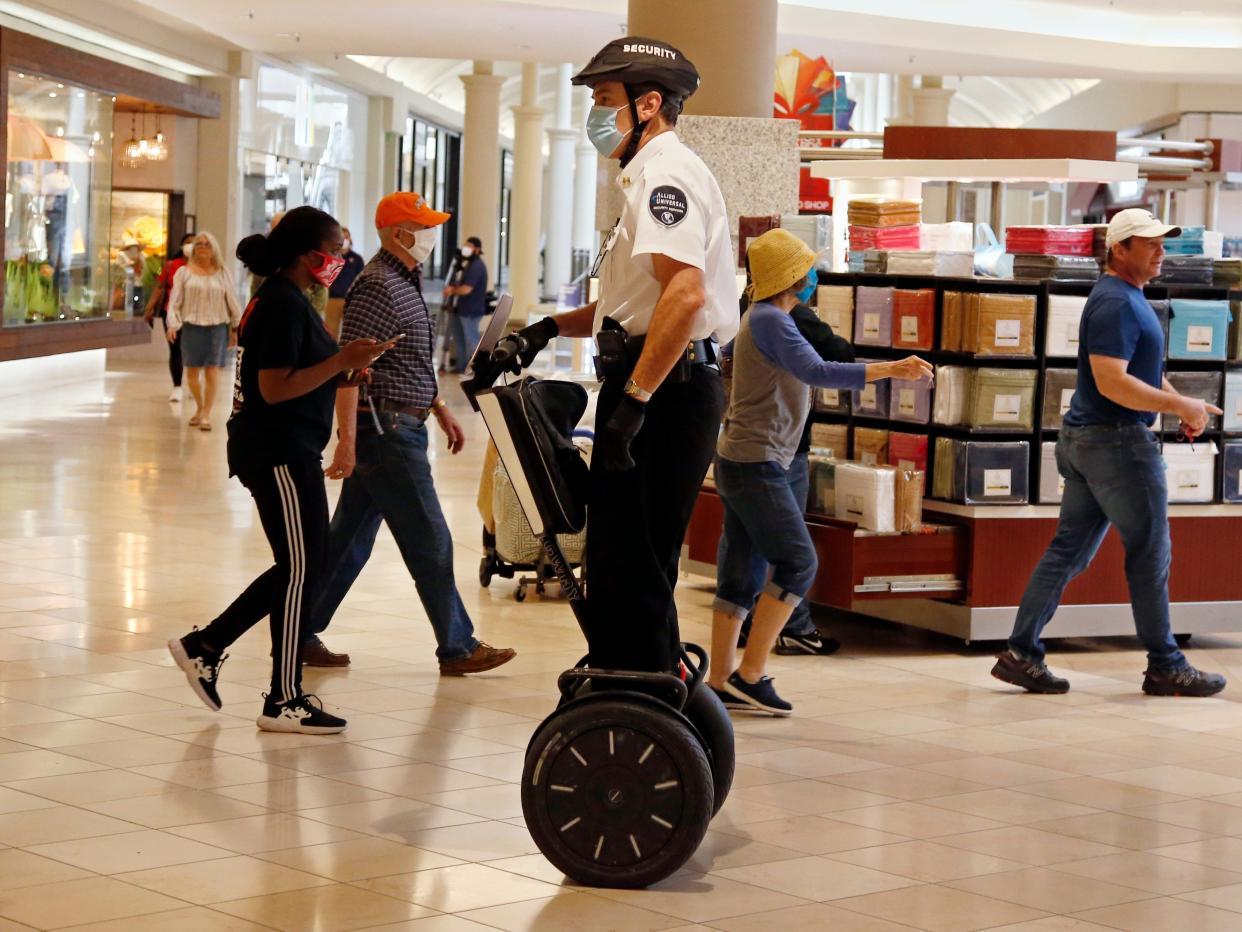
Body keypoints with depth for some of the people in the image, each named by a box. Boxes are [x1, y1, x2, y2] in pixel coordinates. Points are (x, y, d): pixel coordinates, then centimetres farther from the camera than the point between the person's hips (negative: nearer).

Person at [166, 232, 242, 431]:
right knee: (192, 369, 7)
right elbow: (175, 300, 2)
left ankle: (206, 414, -3)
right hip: (191, 325, 1)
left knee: (212, 370, -6)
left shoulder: (223, 273, 6)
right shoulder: (184, 272, 5)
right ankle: (199, 407, 28)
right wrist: (173, 324, -10)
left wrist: (235, 328, 8)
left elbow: (232, 302, 9)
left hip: (217, 326, -1)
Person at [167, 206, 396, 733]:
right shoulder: (283, 305, -17)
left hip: (287, 451, 11)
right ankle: (284, 702, 5)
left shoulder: (282, 299, 15)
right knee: (300, 571, -3)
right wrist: (340, 362, -21)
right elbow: (275, 389, -22)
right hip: (281, 452, -11)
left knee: (299, 568, 15)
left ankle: (204, 647, 20)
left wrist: (343, 370, 9)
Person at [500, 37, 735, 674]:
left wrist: (633, 401, -29)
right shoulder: (650, 173, 22)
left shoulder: (666, 172, -13)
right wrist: (552, 328, 19)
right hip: (658, 389, 11)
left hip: (665, 391, -11)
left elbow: (686, 293, -28)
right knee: (616, 563, 16)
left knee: (635, 569, -9)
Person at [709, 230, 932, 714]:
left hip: (742, 461, 10)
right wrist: (889, 370, -30)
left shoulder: (765, 318, 16)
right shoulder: (770, 320, -15)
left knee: (742, 573, 8)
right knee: (797, 563, -11)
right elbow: (817, 372, -27)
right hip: (756, 463, -10)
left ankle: (720, 682, 8)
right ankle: (749, 675, -11)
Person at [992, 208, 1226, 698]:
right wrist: (1180, 405, -20)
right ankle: (1165, 666, 9)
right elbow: (1111, 382, -26)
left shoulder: (1128, 298, 17)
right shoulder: (1115, 303, -17)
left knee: (1069, 549, 9)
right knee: (1150, 553, 0)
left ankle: (1022, 654, 8)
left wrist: (1183, 404, 10)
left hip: (1087, 441, 10)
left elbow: (1145, 369, 25)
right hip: (1117, 442, -10)